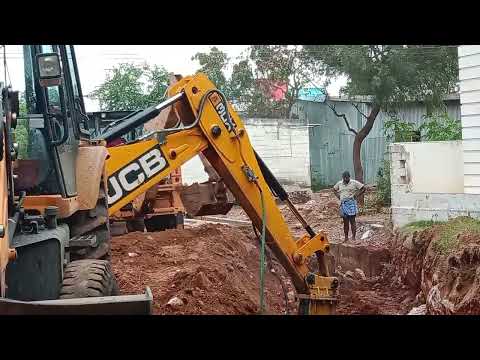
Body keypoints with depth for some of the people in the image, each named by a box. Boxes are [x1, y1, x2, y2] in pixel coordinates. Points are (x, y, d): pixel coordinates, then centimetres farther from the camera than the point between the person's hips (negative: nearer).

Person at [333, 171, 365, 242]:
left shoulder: (354, 183, -2)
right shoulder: (339, 183, 11)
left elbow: (363, 188, -1)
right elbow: (334, 189, 27)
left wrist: (356, 195, -5)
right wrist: (338, 196, 12)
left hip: (351, 203, -4)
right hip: (343, 204, 4)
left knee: (352, 221, -7)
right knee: (345, 222, 7)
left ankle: (353, 238, -6)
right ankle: (346, 238, 11)